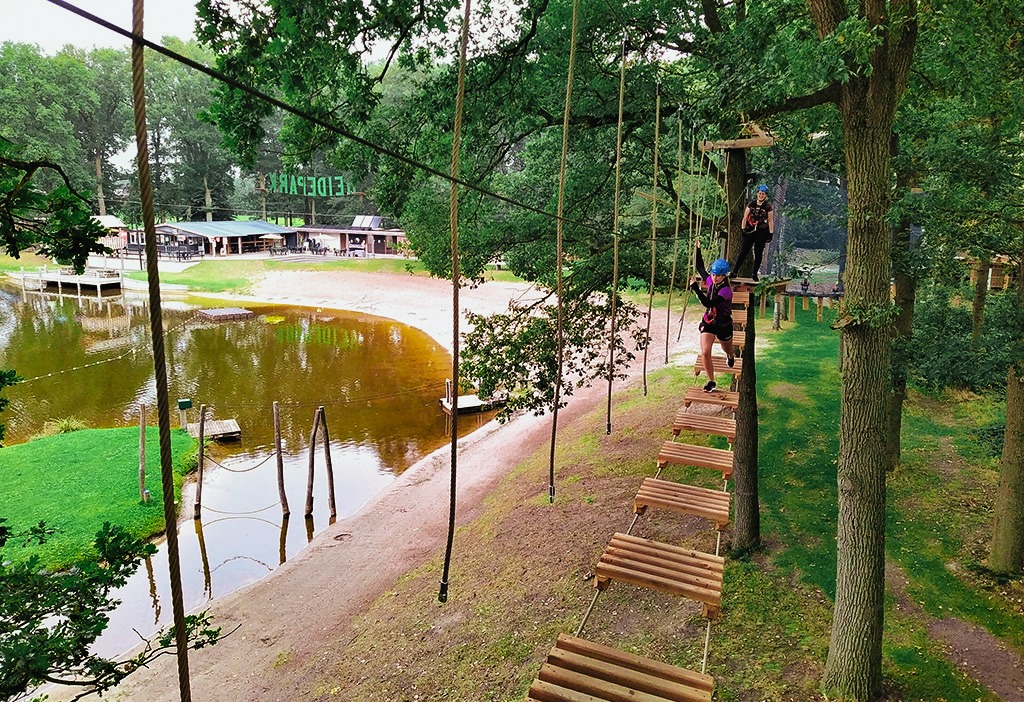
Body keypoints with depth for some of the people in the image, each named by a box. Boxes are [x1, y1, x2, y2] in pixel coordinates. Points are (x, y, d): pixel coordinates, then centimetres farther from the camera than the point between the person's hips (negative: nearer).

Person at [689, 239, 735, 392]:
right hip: (708, 322, 4)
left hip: (723, 325, -4)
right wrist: (698, 249, 11)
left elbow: (708, 303, -36)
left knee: (727, 350, 24)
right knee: (705, 353, -11)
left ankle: (731, 357, 63)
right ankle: (711, 382, 1)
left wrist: (695, 288, -40)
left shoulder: (726, 290, -25)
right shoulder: (710, 281, -7)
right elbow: (700, 267, 13)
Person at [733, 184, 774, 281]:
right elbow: (745, 217, 7)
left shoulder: (768, 206, 1)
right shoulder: (751, 204, 5)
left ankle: (755, 274, 14)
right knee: (743, 252, -3)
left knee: (758, 254, 5)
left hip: (761, 233, -1)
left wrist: (771, 233, -3)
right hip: (750, 231, 1)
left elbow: (770, 221, 2)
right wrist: (743, 228, -3)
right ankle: (734, 272, 0)